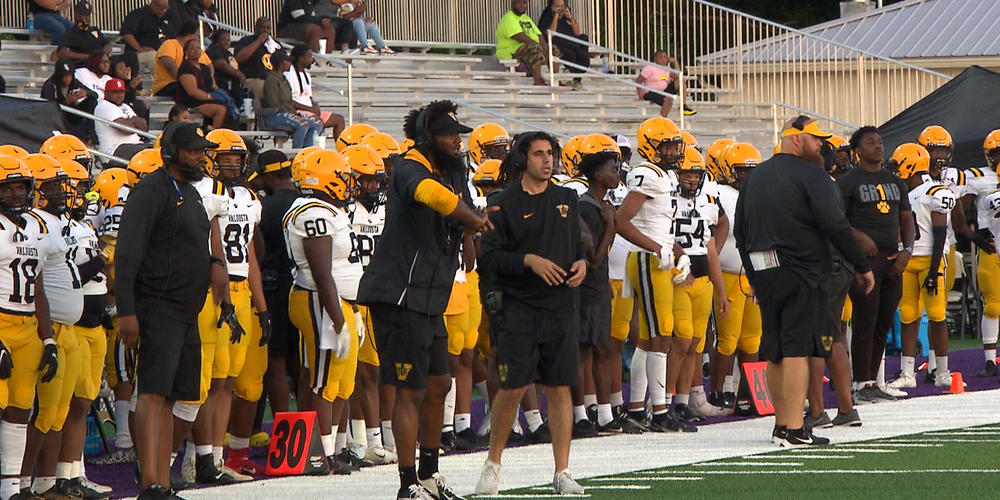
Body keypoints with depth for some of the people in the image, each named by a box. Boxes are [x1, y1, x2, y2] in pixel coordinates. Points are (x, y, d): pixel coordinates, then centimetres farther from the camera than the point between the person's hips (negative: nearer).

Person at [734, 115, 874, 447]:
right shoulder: (811, 176, -9)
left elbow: (740, 231, 18)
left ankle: (781, 424, 17)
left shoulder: (755, 178, 15)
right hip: (801, 273, -7)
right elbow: (836, 227, -13)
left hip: (764, 273, 7)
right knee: (798, 350, -9)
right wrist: (862, 266, -4)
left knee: (775, 351, 12)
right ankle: (795, 429, -12)